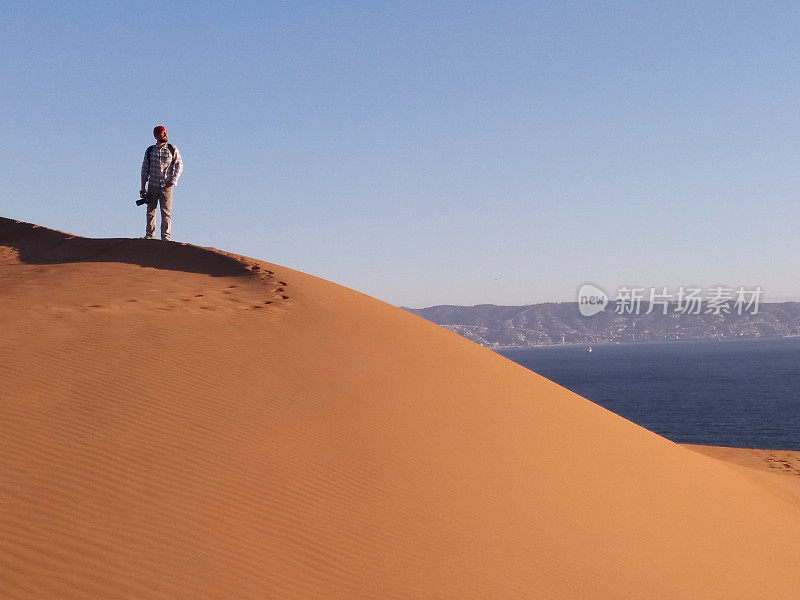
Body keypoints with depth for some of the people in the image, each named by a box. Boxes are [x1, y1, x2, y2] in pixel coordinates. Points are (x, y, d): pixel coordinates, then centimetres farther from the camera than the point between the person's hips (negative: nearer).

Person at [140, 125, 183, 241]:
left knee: (166, 213, -6)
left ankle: (166, 238, -6)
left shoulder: (172, 150, 4)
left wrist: (173, 181, -9)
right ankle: (149, 236, 10)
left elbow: (179, 166, 3)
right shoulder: (150, 151, 8)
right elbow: (145, 170, 10)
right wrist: (143, 187, 5)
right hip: (152, 186, 2)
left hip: (166, 186, -2)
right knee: (150, 212, 3)